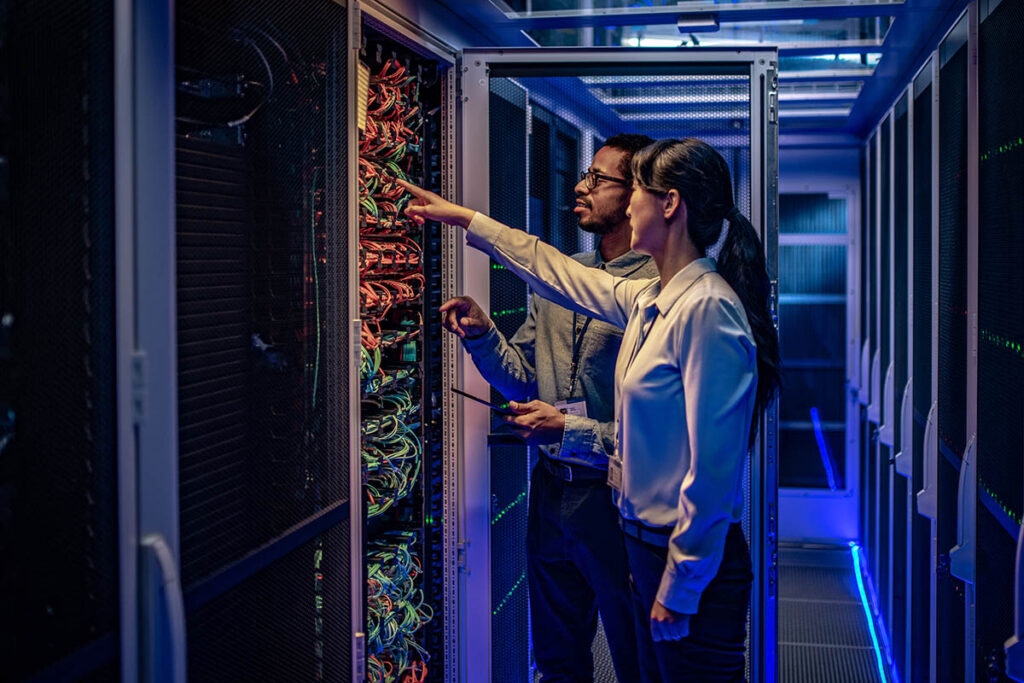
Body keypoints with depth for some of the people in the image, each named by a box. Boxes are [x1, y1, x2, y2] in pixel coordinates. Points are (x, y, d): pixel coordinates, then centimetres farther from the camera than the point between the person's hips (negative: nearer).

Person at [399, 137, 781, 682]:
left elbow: (713, 469, -22)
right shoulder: (648, 300, 7)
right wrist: (463, 218, 31)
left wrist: (678, 590, -18)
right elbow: (557, 273, 24)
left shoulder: (707, 310, -21)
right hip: (647, 544, 9)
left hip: (695, 564, -9)